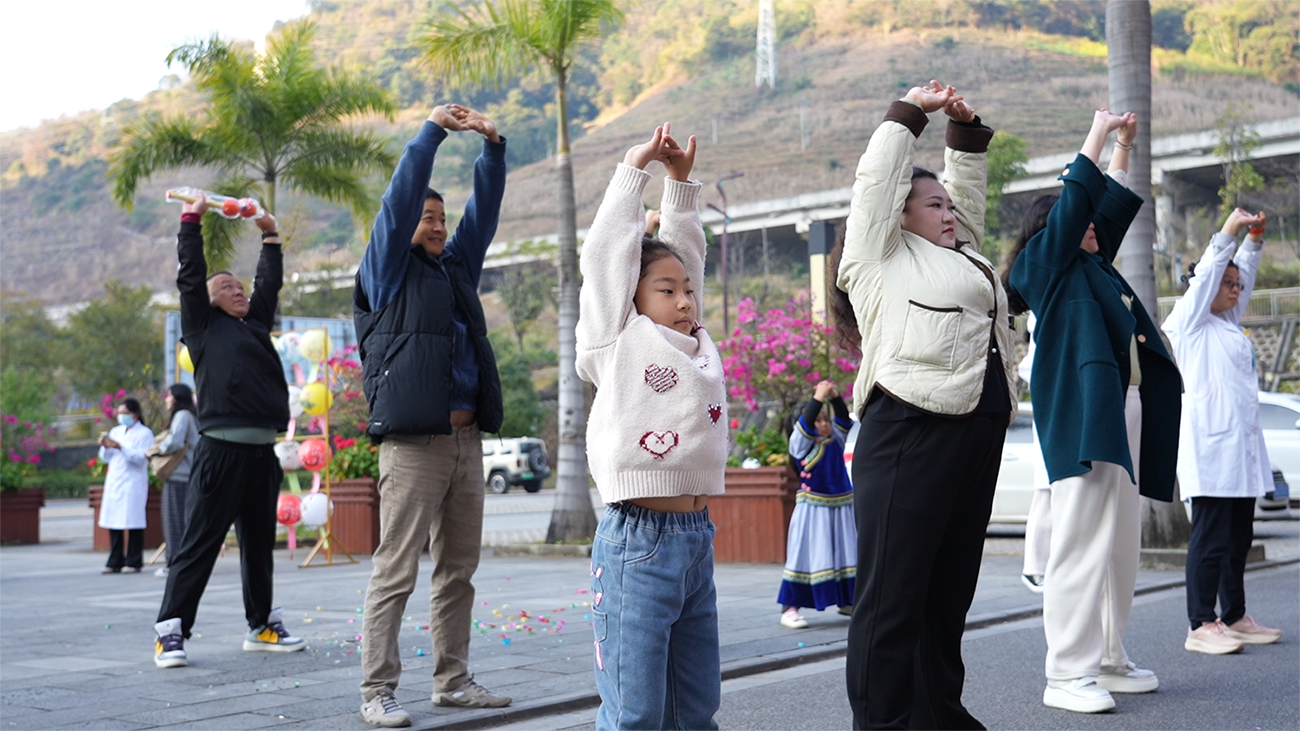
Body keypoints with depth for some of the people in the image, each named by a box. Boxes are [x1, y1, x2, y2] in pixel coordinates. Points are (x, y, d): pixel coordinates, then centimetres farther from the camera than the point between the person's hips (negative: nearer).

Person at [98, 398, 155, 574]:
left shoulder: (144, 433, 1)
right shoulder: (116, 431, 18)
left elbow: (141, 458, -11)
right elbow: (105, 458, 19)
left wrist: (120, 447, -18)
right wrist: (105, 447, -1)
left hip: (133, 483, -5)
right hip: (113, 482, 5)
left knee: (133, 523, -5)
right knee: (113, 522, 2)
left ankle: (133, 562, 1)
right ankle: (115, 562, 8)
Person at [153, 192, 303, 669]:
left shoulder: (255, 326, 21)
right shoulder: (204, 327, 6)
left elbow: (270, 285, 29)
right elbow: (190, 276, 1)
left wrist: (270, 236, 34)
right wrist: (191, 219, 5)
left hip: (262, 453, 6)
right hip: (220, 449, -6)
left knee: (259, 544, 13)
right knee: (199, 544, -5)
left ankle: (262, 626, 22)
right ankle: (171, 632, -2)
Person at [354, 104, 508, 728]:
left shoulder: (457, 268, 22)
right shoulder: (388, 272, 5)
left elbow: (484, 210, 17)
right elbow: (399, 200, -5)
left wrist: (492, 145, 7)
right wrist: (431, 131, -5)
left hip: (466, 439, 7)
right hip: (412, 442, -7)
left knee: (458, 569, 10)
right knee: (395, 572, -6)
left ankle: (452, 680, 19)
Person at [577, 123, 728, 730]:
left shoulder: (698, 344, 14)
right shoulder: (620, 342, -2)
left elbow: (684, 252, 23)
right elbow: (607, 252, 1)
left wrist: (680, 181, 20)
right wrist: (635, 168, 8)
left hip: (697, 539, 7)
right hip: (637, 541, -7)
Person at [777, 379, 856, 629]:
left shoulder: (836, 439, 9)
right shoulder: (802, 443, -4)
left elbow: (843, 420, -4)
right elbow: (805, 423, -21)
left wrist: (835, 398, -20)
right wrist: (817, 398, -28)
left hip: (842, 505, 5)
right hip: (812, 508, -5)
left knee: (846, 552, 11)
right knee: (807, 554, -7)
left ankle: (847, 601, 24)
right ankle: (789, 607, -6)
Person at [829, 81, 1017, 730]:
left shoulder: (961, 254, 27)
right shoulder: (881, 256, 7)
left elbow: (968, 189, 37)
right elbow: (876, 180, 7)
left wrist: (966, 129, 25)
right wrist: (911, 110, 18)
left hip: (977, 437, 8)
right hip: (911, 432, -8)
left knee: (950, 591, 11)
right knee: (892, 595, -7)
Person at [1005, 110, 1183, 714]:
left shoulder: (1091, 267, 26)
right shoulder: (1044, 261, 5)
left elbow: (1112, 207, 35)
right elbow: (1074, 201, -1)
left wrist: (1123, 147, 33)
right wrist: (1099, 133, 7)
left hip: (1120, 411, 9)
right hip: (1080, 413, -9)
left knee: (1120, 544, 7)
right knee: (1083, 543, -13)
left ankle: (1107, 661, 13)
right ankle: (1067, 674, -13)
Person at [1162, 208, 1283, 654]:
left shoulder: (1228, 323, 21)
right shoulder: (1188, 321, -1)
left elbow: (1244, 274, 29)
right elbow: (1206, 274, -10)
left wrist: (1254, 240, 20)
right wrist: (1227, 232, -9)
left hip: (1241, 444, 9)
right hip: (1210, 446, -9)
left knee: (1240, 536, 11)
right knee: (1212, 537, -9)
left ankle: (1235, 618, 19)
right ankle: (1201, 625, -6)